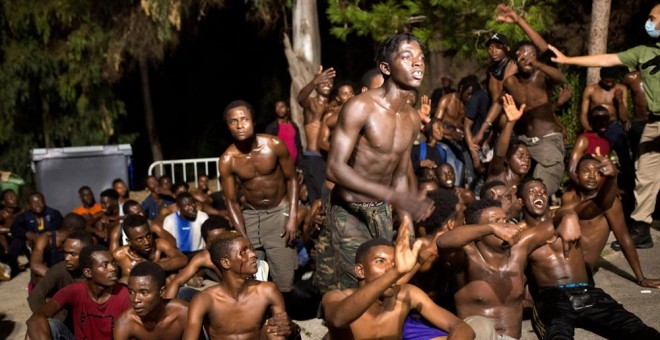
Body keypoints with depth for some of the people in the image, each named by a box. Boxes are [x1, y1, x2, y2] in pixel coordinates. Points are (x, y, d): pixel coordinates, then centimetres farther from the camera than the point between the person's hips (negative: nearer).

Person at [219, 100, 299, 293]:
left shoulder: (274, 145, -16)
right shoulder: (227, 160, -15)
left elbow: (291, 179, -4)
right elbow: (231, 201, -6)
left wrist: (293, 217, -11)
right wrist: (244, 239, -11)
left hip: (279, 212, -1)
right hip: (250, 215, 1)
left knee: (284, 283, -6)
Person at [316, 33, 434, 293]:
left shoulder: (413, 118, 5)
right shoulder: (360, 107, -18)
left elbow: (400, 177, 13)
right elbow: (335, 168, -24)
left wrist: (409, 230, 6)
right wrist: (394, 196, -32)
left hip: (382, 213, 7)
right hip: (349, 213, -6)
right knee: (351, 290, -3)